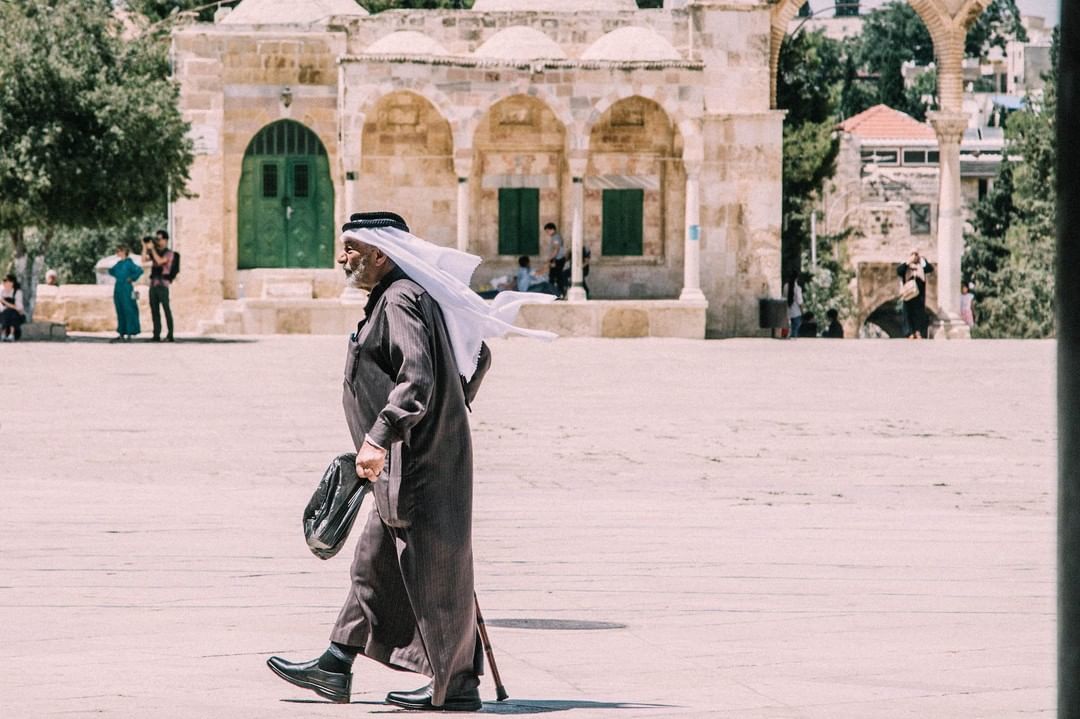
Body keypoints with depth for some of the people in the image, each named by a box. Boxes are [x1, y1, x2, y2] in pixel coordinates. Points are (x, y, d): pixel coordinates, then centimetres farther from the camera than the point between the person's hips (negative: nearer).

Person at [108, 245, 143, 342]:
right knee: (120, 311, 9)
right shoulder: (118, 264, 13)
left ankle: (129, 334, -3)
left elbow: (139, 270, -21)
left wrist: (132, 279, -13)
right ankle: (121, 334, 14)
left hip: (126, 289, -8)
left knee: (128, 310, -6)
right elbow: (112, 271, 31)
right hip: (118, 289, 8)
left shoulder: (128, 263, -9)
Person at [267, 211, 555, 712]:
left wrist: (380, 438, -34)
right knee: (375, 563, 15)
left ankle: (457, 688, 3)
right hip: (403, 468, 11)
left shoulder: (400, 301, -16)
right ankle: (336, 668, 22)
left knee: (434, 576, -3)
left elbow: (417, 380, -28)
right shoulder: (392, 299, 16)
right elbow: (477, 357, 24)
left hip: (419, 465, -11)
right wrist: (454, 408, 28)